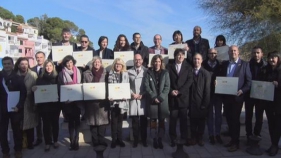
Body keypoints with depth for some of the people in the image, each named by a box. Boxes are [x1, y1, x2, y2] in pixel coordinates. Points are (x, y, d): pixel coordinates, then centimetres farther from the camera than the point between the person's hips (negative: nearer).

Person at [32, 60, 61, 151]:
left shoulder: (57, 77, 4)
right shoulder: (40, 78, 4)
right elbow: (36, 90, 4)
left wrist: (59, 95, -18)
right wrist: (33, 89, -18)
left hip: (55, 104, 0)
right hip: (44, 105, 0)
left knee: (55, 122, 10)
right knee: (46, 123, 4)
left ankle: (55, 141, 24)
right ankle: (47, 143, 14)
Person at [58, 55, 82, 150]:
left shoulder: (78, 72, 5)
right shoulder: (62, 74, 3)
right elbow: (60, 87, 5)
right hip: (67, 100, 0)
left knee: (77, 120, 1)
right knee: (70, 121, 3)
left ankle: (76, 141, 7)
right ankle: (72, 141, 9)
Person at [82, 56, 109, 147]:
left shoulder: (105, 73, 6)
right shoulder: (86, 74, 7)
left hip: (102, 100, 0)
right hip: (91, 100, 0)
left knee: (102, 120, 0)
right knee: (93, 120, 4)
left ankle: (101, 140, 12)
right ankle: (95, 140, 14)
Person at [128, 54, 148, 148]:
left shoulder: (146, 71, 3)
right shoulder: (129, 72, 7)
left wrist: (143, 94, -8)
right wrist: (132, 94, -6)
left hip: (143, 99, -1)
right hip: (133, 99, 1)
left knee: (143, 121, 5)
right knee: (135, 121, 6)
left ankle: (144, 140, 17)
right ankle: (135, 140, 17)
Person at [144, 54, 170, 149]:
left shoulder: (165, 73, 7)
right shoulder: (149, 72, 6)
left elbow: (167, 87, 1)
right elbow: (147, 86, -1)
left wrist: (160, 97, -11)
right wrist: (154, 97, -11)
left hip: (163, 100, 1)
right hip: (152, 100, 0)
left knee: (162, 122, 1)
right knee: (153, 121, 1)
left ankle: (159, 139, 12)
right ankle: (155, 140, 13)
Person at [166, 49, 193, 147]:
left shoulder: (188, 67, 10)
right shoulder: (169, 67, 10)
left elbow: (189, 81, -1)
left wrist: (179, 91, -10)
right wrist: (171, 91, -12)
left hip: (183, 96, 0)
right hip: (172, 96, 0)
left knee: (183, 118, 4)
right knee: (173, 118, 0)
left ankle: (184, 138, 14)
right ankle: (173, 139, 9)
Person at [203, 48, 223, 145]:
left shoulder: (220, 65, 4)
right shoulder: (204, 65, -2)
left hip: (218, 92, 2)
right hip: (208, 93, -2)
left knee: (218, 114, 9)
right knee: (209, 114, 7)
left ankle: (218, 134, 21)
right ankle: (211, 135, 17)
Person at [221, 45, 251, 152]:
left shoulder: (244, 64, -1)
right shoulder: (224, 64, 11)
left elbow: (249, 81, -4)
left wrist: (242, 91, -18)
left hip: (237, 96, -4)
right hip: (226, 96, 4)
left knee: (235, 119, 1)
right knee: (229, 119, 10)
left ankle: (236, 143, 13)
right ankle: (232, 139, 24)